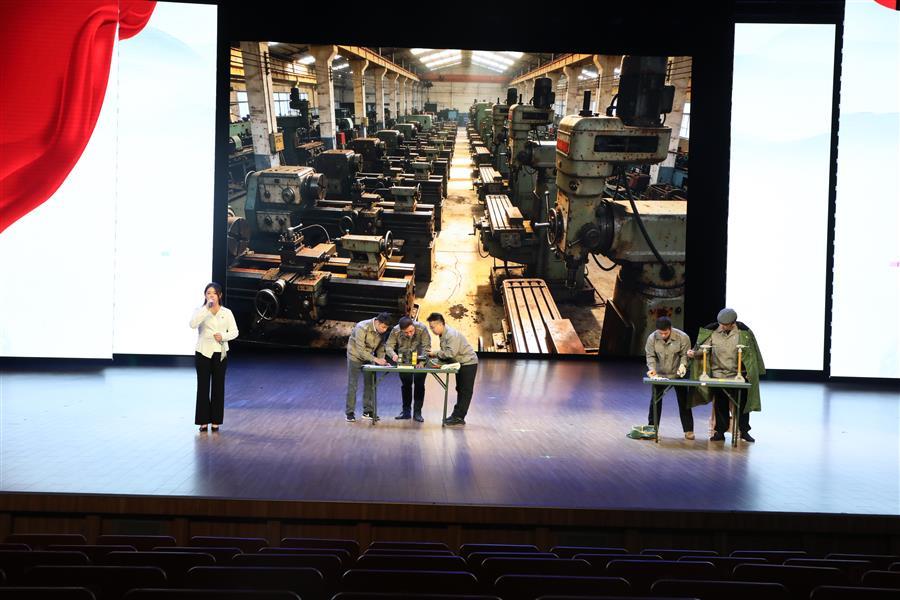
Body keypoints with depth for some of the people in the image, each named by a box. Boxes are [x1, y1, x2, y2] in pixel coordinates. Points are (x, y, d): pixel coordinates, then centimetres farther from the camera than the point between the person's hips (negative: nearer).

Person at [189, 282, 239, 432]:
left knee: (218, 387, 5)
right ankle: (203, 420, 7)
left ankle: (216, 421, 11)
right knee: (203, 387, 1)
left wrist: (223, 336, -16)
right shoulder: (200, 310, -1)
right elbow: (193, 324, -21)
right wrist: (207, 308, -26)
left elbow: (234, 332, 4)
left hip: (220, 353, 1)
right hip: (203, 353, -1)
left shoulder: (227, 313, 4)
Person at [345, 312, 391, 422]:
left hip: (369, 358, 6)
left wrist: (382, 360, -15)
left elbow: (381, 346, 2)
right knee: (352, 385, -2)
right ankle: (350, 413, 6)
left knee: (370, 384, 3)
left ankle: (368, 411, 12)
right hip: (355, 357, -5)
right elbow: (360, 350, -32)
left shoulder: (382, 331, -11)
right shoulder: (362, 328, -30)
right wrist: (376, 359, -37)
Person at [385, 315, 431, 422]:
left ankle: (417, 412, 4)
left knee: (419, 385, -3)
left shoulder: (422, 329, -28)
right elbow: (388, 345, -19)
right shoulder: (395, 331, -23)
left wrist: (422, 362, -35)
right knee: (405, 385, 7)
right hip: (404, 361, 2)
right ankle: (406, 411, 18)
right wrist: (393, 354, -40)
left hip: (419, 361, -2)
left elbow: (426, 347, -26)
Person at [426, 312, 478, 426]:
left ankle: (458, 417, -8)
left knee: (465, 391, -6)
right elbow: (446, 353, 12)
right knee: (460, 390, 14)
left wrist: (436, 354, -22)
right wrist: (437, 356, -6)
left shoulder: (452, 335, -24)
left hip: (468, 363, -10)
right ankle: (457, 415, 19)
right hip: (461, 364, 10)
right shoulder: (443, 335, 7)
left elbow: (451, 352, -32)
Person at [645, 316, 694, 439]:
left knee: (683, 402, 3)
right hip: (659, 374, 2)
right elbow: (650, 355, -8)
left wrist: (683, 365, -29)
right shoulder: (652, 338, -13)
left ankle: (688, 430, 9)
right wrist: (652, 368, -25)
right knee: (655, 401, 6)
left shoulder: (682, 337, -18)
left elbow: (685, 354, -11)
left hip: (678, 375, -2)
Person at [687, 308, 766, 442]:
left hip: (739, 374, -1)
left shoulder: (743, 333, -7)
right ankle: (720, 431, 12)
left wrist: (750, 373, -2)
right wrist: (694, 352, -22)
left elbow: (750, 353, 0)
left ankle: (744, 431, 18)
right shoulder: (713, 332, -3)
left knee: (742, 403, 6)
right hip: (718, 374, 1)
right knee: (720, 405, 3)